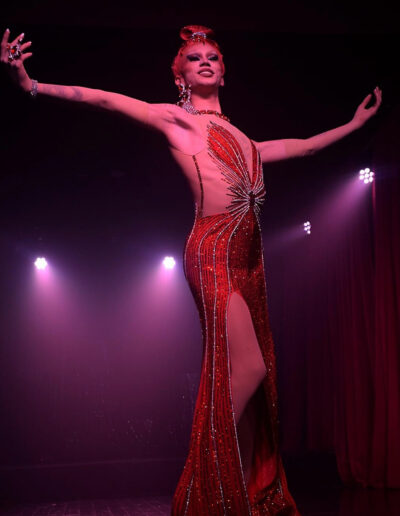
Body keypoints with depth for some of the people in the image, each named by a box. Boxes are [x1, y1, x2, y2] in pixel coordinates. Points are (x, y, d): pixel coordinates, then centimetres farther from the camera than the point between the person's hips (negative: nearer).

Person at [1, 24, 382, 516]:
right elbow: (107, 100, 1)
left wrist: (354, 123, 47)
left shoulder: (242, 138, 25)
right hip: (213, 250, -7)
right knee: (247, 367, -15)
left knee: (254, 374, 3)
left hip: (247, 257, 7)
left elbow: (299, 146, 37)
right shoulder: (176, 118, 9)